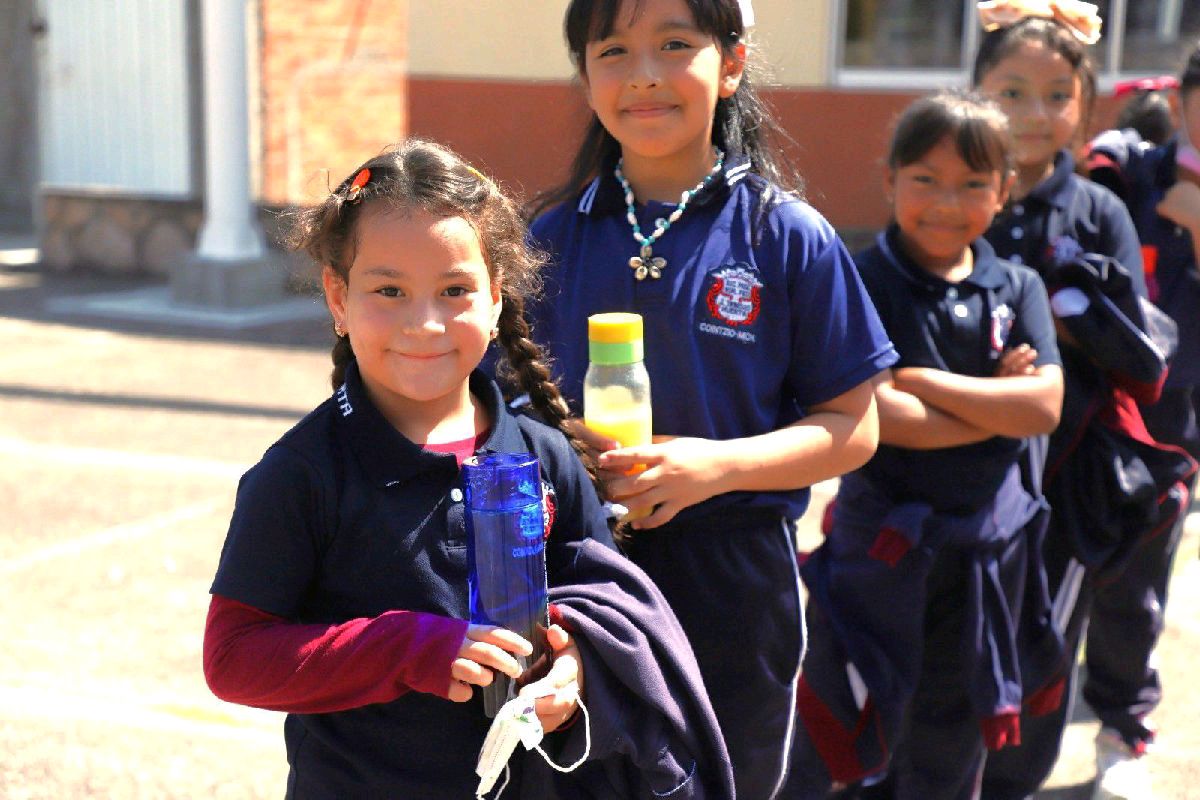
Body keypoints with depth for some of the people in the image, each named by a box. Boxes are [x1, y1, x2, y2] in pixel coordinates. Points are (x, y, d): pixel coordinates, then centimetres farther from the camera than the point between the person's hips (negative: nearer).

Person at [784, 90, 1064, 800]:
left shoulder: (1018, 290, 2)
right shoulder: (862, 284, -11)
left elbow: (1045, 406, -11)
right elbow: (869, 414, -22)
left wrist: (922, 380, -17)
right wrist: (996, 401, -14)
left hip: (988, 542, 4)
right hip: (881, 539, -4)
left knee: (953, 734, 20)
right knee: (842, 730, 3)